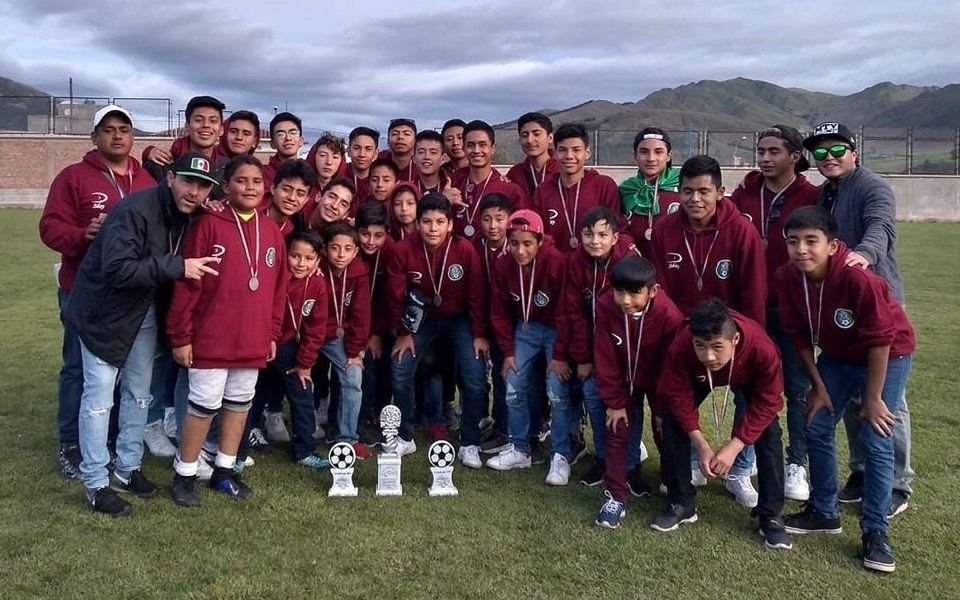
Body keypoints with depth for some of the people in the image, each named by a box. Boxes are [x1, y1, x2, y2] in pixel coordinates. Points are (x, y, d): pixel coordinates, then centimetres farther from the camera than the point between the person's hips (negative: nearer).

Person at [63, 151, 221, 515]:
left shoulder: (189, 214, -3)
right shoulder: (135, 210, -27)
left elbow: (188, 266, 8)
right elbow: (116, 268, -35)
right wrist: (178, 267, -35)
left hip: (144, 311, 8)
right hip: (104, 312, -7)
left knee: (139, 392, 14)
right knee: (100, 395, -2)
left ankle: (127, 468, 29)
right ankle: (96, 484, 10)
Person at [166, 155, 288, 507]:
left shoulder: (272, 231, 6)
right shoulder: (208, 225, -10)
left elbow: (278, 287, 11)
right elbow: (185, 284, -10)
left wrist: (273, 334, 10)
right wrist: (181, 336, -11)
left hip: (253, 342, 5)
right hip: (211, 339, -5)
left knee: (239, 404, 14)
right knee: (204, 405, 2)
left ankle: (224, 470, 30)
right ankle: (185, 475, 19)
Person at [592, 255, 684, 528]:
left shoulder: (669, 316, -33)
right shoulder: (605, 306, -27)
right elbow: (606, 359, -17)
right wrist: (615, 402, -12)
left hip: (660, 380, -1)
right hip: (624, 379, 2)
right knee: (617, 430, -2)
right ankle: (616, 495, 6)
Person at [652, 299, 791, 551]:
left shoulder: (762, 349, -45)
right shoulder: (680, 349, -42)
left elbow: (766, 404, -29)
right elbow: (679, 399, -25)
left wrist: (733, 447, -32)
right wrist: (702, 446, -28)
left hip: (750, 376, -1)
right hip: (698, 376, 1)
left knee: (769, 432, -16)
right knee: (673, 421, -14)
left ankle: (770, 515, -1)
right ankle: (681, 504, 2)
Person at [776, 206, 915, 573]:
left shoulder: (859, 277, -35)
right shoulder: (788, 278, -19)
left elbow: (880, 340, -26)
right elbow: (800, 335, -6)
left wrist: (873, 398, -19)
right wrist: (818, 386, -2)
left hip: (888, 355, -5)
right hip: (837, 355, 5)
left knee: (875, 441, -10)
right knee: (817, 428, 4)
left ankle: (875, 532, 3)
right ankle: (824, 511, 22)